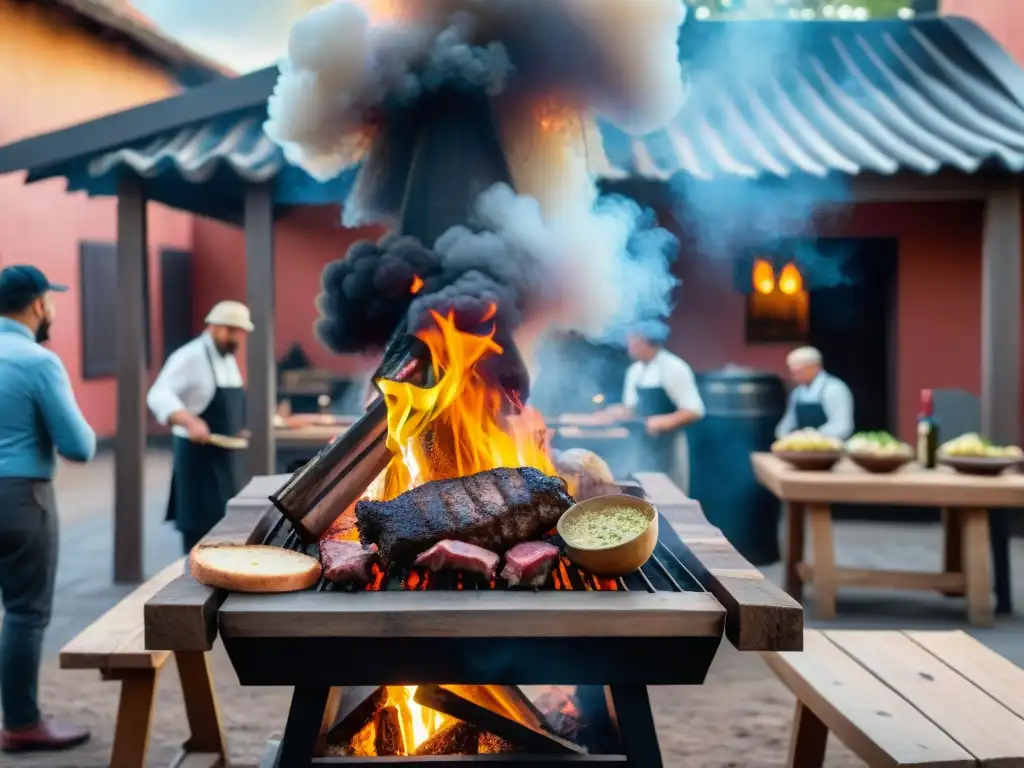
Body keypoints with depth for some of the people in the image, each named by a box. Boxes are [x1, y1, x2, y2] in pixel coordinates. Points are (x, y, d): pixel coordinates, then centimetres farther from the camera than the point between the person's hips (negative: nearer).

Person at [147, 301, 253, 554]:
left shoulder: (228, 360, 12)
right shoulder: (190, 357, -15)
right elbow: (159, 396, -27)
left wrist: (236, 431, 9)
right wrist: (191, 422, -41)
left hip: (225, 454, 8)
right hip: (197, 453, -8)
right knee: (200, 525, -6)